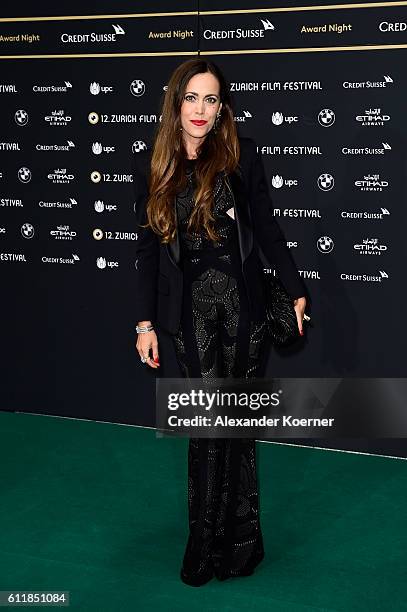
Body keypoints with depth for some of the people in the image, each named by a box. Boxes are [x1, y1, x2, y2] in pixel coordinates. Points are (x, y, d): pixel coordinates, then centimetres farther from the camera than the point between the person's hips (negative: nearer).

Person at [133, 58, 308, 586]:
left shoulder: (241, 155, 1)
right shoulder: (152, 165, 5)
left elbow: (267, 229, 7)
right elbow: (148, 247, 7)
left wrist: (296, 290, 8)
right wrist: (145, 322, 5)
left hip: (243, 302, 0)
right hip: (191, 308, 1)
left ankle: (232, 538, 20)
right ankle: (215, 540, 14)